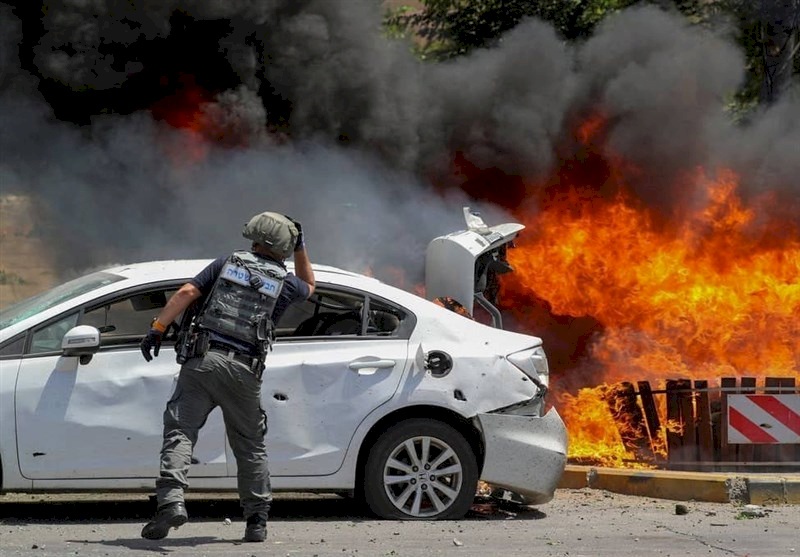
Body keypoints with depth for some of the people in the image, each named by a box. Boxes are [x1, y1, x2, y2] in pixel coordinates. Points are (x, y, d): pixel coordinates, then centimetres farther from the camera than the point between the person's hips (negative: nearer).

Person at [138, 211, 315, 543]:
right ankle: (257, 521, 17)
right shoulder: (284, 283, 12)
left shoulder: (227, 263, 12)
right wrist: (301, 248, 35)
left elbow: (187, 293, 0)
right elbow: (309, 286, 37)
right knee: (250, 446, 14)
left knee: (180, 431, -4)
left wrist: (158, 327, -1)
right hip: (243, 370, 1)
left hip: (202, 360, -1)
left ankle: (171, 500, -24)